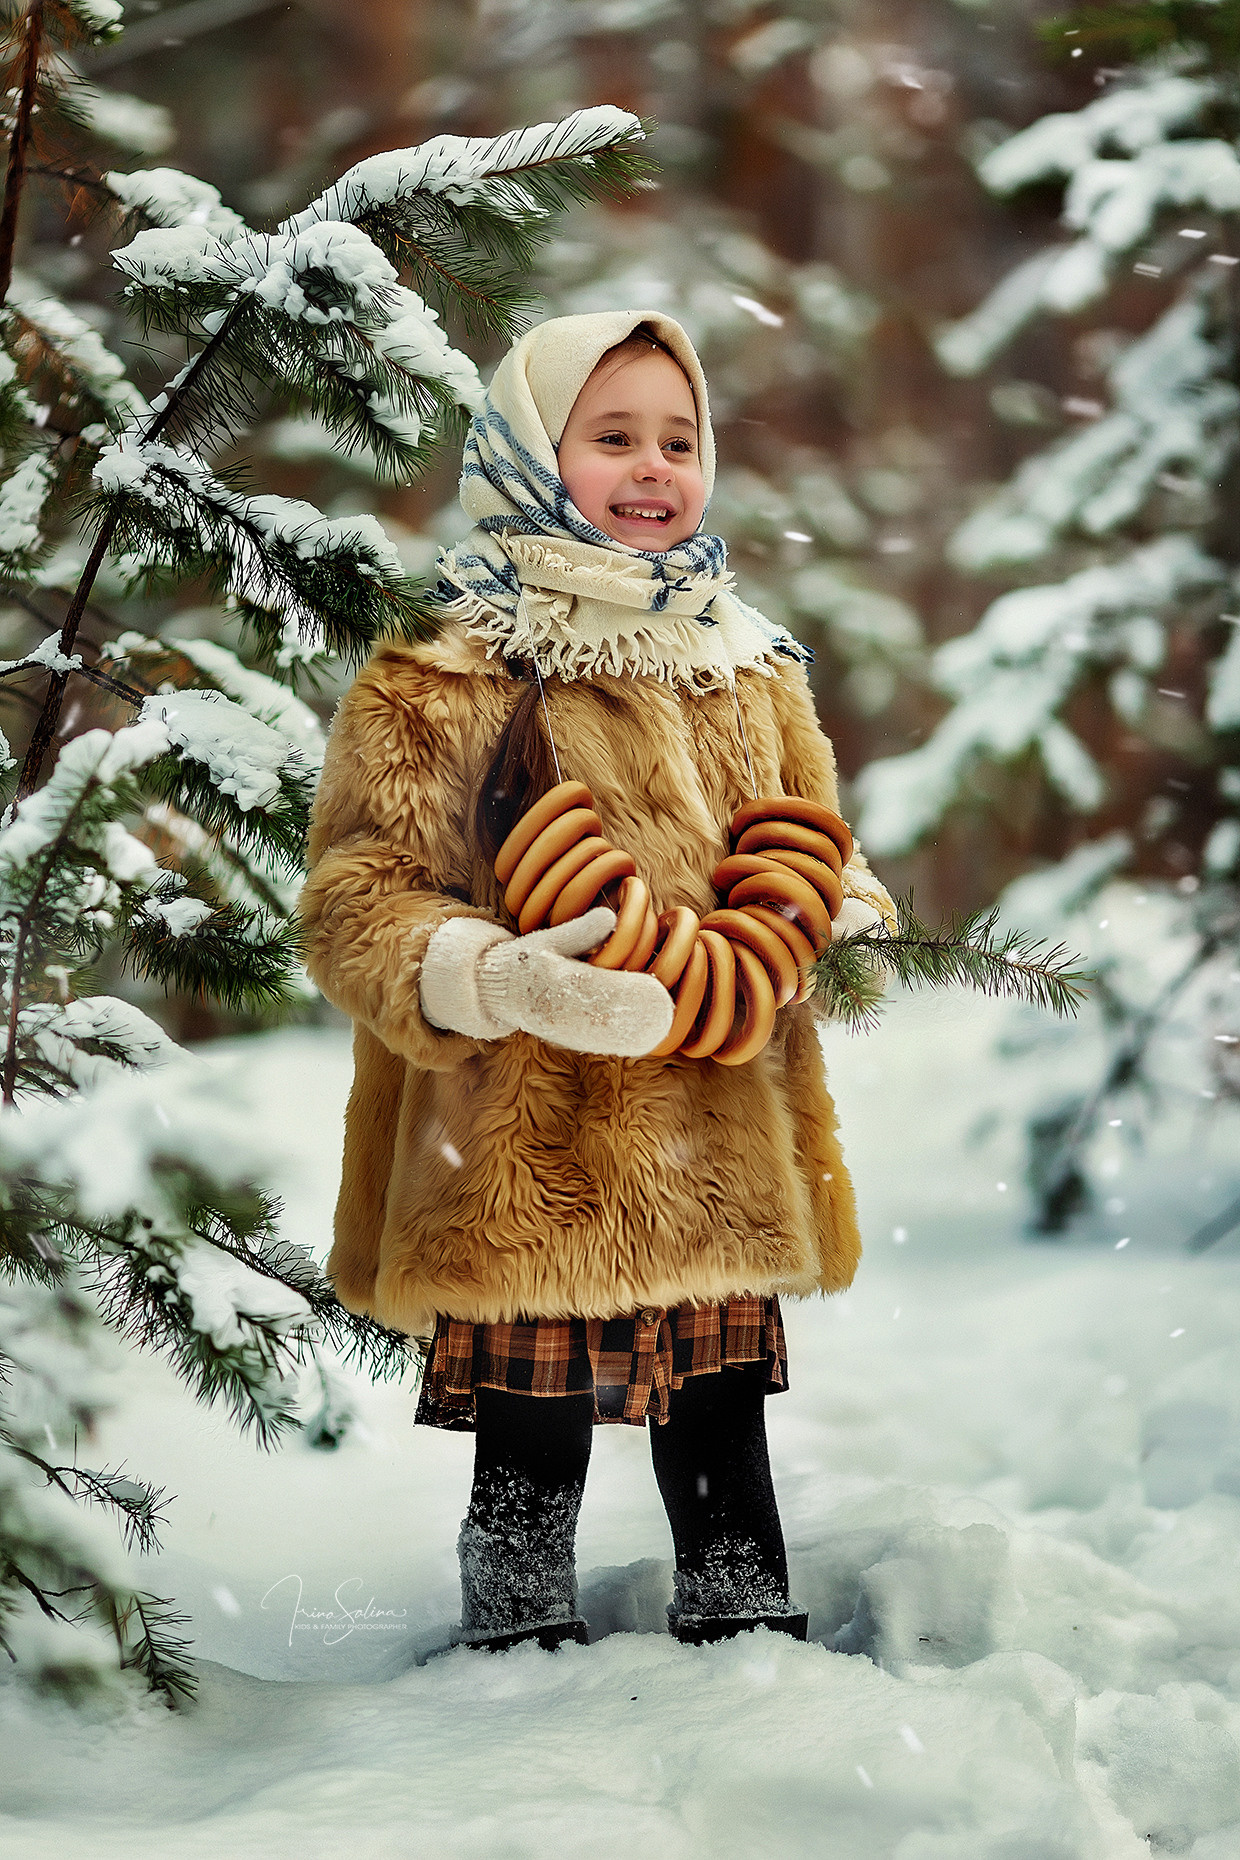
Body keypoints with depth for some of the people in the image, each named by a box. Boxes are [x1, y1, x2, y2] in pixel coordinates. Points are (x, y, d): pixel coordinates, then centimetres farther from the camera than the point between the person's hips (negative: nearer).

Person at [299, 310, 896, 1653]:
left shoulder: (753, 674, 15)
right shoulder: (435, 686, -4)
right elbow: (355, 911, -8)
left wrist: (848, 927, -1)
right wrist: (505, 978, -26)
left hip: (720, 1166, 5)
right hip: (527, 1172, -5)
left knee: (722, 1429, 15)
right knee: (532, 1455, 2)